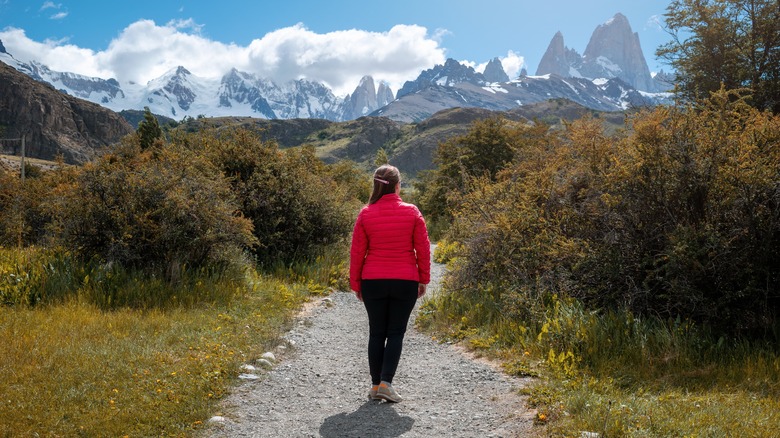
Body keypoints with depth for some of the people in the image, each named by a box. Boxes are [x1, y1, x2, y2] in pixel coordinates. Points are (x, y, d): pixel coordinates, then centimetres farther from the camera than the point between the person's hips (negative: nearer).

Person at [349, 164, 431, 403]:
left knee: (376, 333, 11)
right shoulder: (412, 213, -3)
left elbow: (357, 252, 1)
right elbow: (423, 248, 0)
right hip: (405, 283, -1)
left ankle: (375, 385, 14)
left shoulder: (365, 214, -2)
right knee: (396, 332, 6)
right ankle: (386, 382, -5)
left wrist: (356, 283, 10)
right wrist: (424, 279, 10)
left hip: (373, 283, 1)